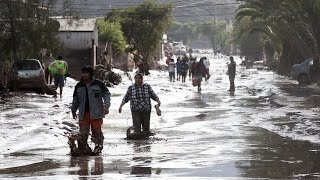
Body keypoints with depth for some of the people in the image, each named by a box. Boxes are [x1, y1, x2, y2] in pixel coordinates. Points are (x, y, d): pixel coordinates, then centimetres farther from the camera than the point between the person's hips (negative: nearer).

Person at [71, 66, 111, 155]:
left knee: (97, 131, 1)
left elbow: (106, 94, 5)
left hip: (96, 114, -3)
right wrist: (73, 110, 28)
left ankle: (98, 147, 15)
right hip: (83, 114, 3)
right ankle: (83, 148, 2)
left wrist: (106, 106, -6)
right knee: (83, 133, -5)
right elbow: (75, 99, 24)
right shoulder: (79, 86, 12)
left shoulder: (98, 84, 1)